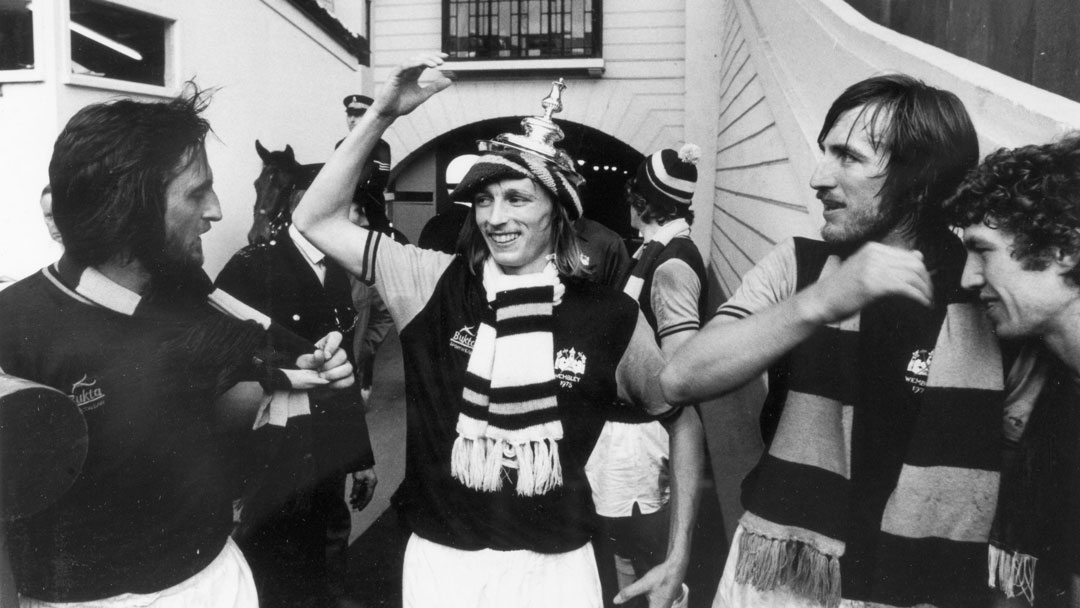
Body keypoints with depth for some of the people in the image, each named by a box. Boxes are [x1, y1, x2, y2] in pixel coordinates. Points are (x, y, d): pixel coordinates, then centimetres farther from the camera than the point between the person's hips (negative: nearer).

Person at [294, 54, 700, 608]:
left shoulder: (611, 317, -8)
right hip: (440, 560, 1)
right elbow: (316, 220, -6)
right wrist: (382, 114, -16)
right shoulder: (434, 282, -5)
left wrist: (677, 561, 2)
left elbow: (681, 417, 4)